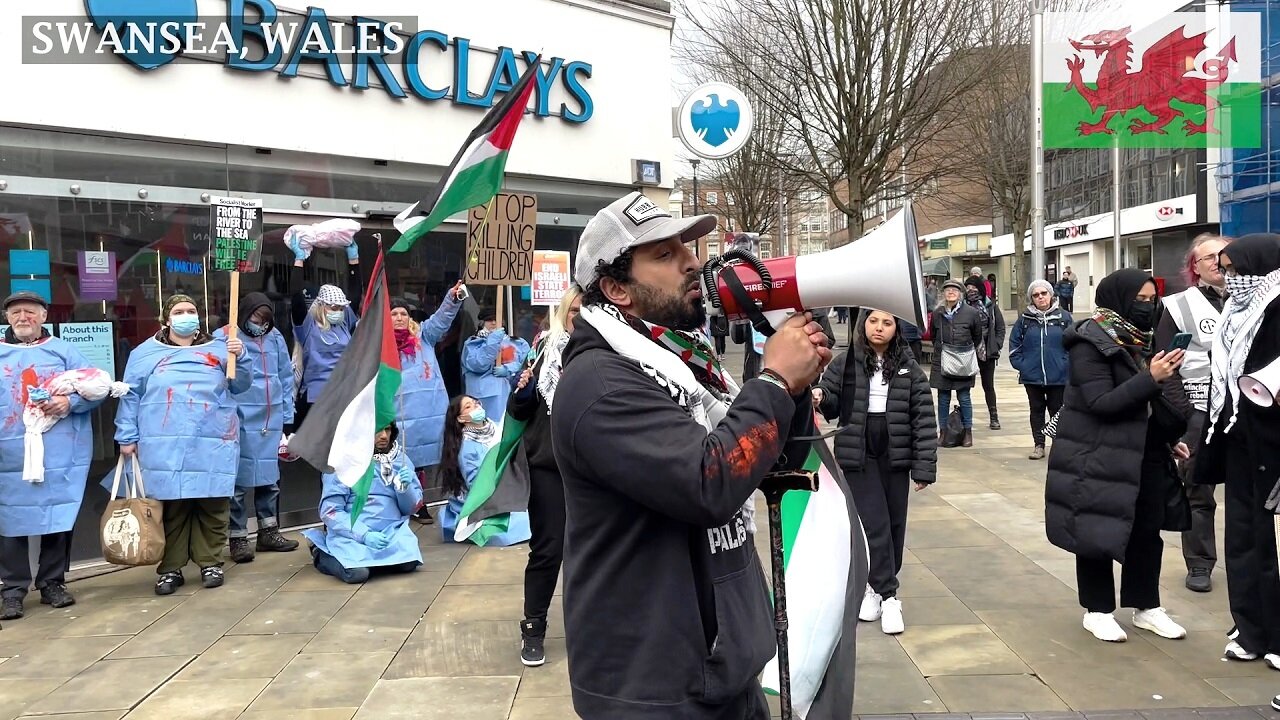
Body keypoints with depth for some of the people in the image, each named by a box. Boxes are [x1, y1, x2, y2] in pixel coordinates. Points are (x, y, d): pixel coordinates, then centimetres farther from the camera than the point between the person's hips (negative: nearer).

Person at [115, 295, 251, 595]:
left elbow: (241, 385, 8)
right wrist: (127, 437, 5)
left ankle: (210, 563, 15)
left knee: (212, 505, 2)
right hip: (165, 446, 0)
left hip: (212, 444, 1)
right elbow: (131, 396, 10)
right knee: (170, 507, 2)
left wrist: (240, 357, -10)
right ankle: (171, 568, 12)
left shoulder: (218, 350, 13)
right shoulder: (145, 353, 11)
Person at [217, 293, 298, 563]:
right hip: (239, 420, -5)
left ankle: (269, 533, 24)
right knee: (238, 480, -2)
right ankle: (238, 538, 9)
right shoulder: (223, 338, -4)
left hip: (271, 419, 5)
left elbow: (286, 378, 14)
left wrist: (286, 416, 12)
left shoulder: (276, 338, 10)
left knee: (270, 477, 13)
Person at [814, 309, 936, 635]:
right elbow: (830, 403, 2)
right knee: (874, 524, -4)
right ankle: (888, 595, 6)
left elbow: (923, 417, -2)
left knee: (894, 525, 10)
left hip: (895, 456, 2)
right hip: (859, 456, -2)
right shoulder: (845, 362, -2)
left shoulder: (909, 367, -1)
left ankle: (876, 585, 26)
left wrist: (924, 467, -6)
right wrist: (818, 399, -23)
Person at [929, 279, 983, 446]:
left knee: (964, 398, 4)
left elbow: (978, 337, 10)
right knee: (943, 398, 6)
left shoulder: (971, 312, -4)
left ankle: (968, 432, 14)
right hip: (941, 362, 2)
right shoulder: (937, 313, 1)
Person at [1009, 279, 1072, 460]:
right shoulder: (1024, 319, 2)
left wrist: (1067, 365, -8)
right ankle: (1038, 445, 19)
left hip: (1058, 376, -1)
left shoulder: (1064, 317, -2)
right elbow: (1014, 344, 6)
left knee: (1057, 411, 6)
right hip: (1032, 376, 2)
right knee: (1037, 411, 11)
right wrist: (1020, 364, -3)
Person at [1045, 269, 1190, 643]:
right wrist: (1151, 378, -28)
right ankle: (1098, 610, 17)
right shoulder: (1090, 343, -15)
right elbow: (1101, 403, -22)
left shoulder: (1139, 340, 10)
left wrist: (1168, 440, 15)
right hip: (1099, 458, -8)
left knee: (1148, 531, 12)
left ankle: (1146, 606, 26)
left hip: (1143, 455, 8)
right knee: (1099, 533, 4)